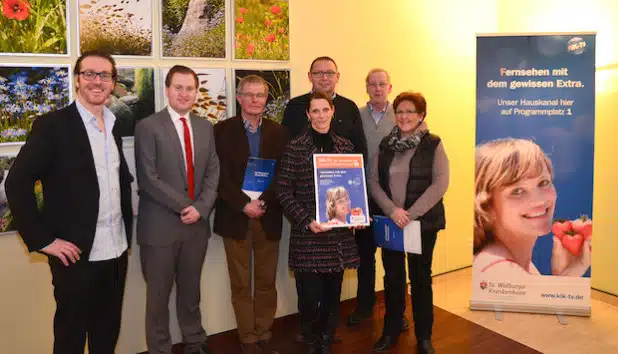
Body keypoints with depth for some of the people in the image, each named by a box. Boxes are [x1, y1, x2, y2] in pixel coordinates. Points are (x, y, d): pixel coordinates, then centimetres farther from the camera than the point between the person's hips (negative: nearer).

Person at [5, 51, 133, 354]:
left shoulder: (114, 126, 10)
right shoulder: (51, 125, -10)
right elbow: (17, 183, -13)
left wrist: (127, 229, 8)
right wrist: (43, 240, -15)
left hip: (117, 251, 6)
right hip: (76, 254, -5)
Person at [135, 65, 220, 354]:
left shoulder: (205, 127, 10)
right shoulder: (148, 127, -6)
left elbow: (213, 172, 6)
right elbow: (148, 178, -13)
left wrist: (200, 208, -8)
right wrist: (184, 206, -14)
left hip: (197, 223, 4)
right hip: (161, 225, -4)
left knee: (191, 290, 18)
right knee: (158, 294, 8)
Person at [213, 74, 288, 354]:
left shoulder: (277, 132, 7)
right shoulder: (222, 130, 0)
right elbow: (220, 176, -7)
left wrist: (264, 202, -13)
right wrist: (244, 205, -16)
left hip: (269, 217, 2)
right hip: (236, 217, -2)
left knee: (267, 281, 10)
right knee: (241, 284, 7)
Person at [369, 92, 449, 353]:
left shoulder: (433, 144, -4)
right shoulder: (385, 145, 5)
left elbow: (440, 184, -12)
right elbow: (373, 182, 1)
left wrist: (411, 214, -18)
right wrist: (392, 210, -14)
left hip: (423, 222, -2)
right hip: (390, 222, 3)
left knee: (420, 278, 8)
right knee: (392, 277, 11)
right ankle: (391, 332, 27)